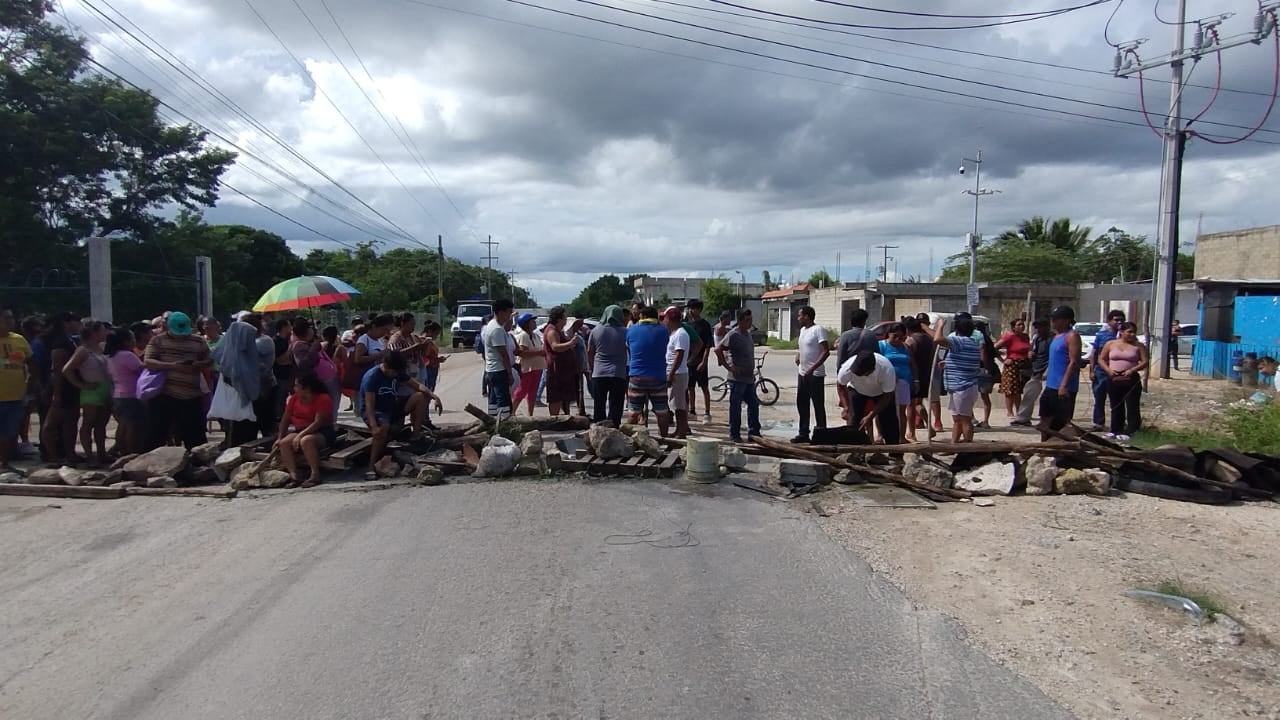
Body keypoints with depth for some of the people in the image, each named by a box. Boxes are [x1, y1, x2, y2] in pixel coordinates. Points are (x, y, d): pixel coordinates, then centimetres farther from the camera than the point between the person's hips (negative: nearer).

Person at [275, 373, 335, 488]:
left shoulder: (324, 399, -14)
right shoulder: (294, 398, 8)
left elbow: (318, 423, -21)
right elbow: (285, 420, 9)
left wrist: (300, 435, -28)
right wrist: (279, 438, -1)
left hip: (322, 433, -7)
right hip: (300, 432, 7)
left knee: (306, 440, -37)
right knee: (284, 443, -22)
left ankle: (315, 475, -31)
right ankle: (294, 476, -28)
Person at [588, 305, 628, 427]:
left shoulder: (596, 331, 4)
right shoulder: (625, 332, -2)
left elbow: (589, 352, 9)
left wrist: (592, 368, 20)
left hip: (599, 373, 2)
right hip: (619, 374, -2)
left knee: (599, 406, 11)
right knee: (615, 406, 1)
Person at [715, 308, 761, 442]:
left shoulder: (748, 333, 13)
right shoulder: (733, 335, -14)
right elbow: (718, 350, -19)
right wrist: (729, 367, -18)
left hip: (749, 378, 8)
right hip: (737, 378, -8)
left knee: (754, 405, 12)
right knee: (735, 407, 1)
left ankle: (754, 433, 21)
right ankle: (734, 434, 10)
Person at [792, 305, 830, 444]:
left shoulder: (818, 329, -14)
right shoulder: (803, 330, 13)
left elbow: (826, 352, -20)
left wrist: (812, 368, -26)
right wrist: (798, 355, 7)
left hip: (815, 375, -9)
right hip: (802, 374, 9)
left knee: (818, 406, -1)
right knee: (801, 404, 13)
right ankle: (803, 433, 21)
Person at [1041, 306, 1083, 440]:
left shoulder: (1072, 336, -12)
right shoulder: (1057, 335, 15)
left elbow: (1074, 362, -19)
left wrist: (1064, 385, -25)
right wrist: (1047, 373, 20)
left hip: (1063, 389, -9)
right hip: (1050, 386, 9)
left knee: (1063, 423, -3)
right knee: (1045, 421, 14)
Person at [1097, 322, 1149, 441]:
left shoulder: (1139, 346, 3)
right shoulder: (1111, 344, 6)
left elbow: (1145, 362, -1)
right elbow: (1101, 359, 8)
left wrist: (1132, 370, -16)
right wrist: (1108, 370, -9)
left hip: (1131, 380, -2)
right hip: (1113, 380, 2)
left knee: (1132, 407, -4)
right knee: (1116, 407, 10)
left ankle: (1131, 431, -2)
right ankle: (1115, 430, 18)